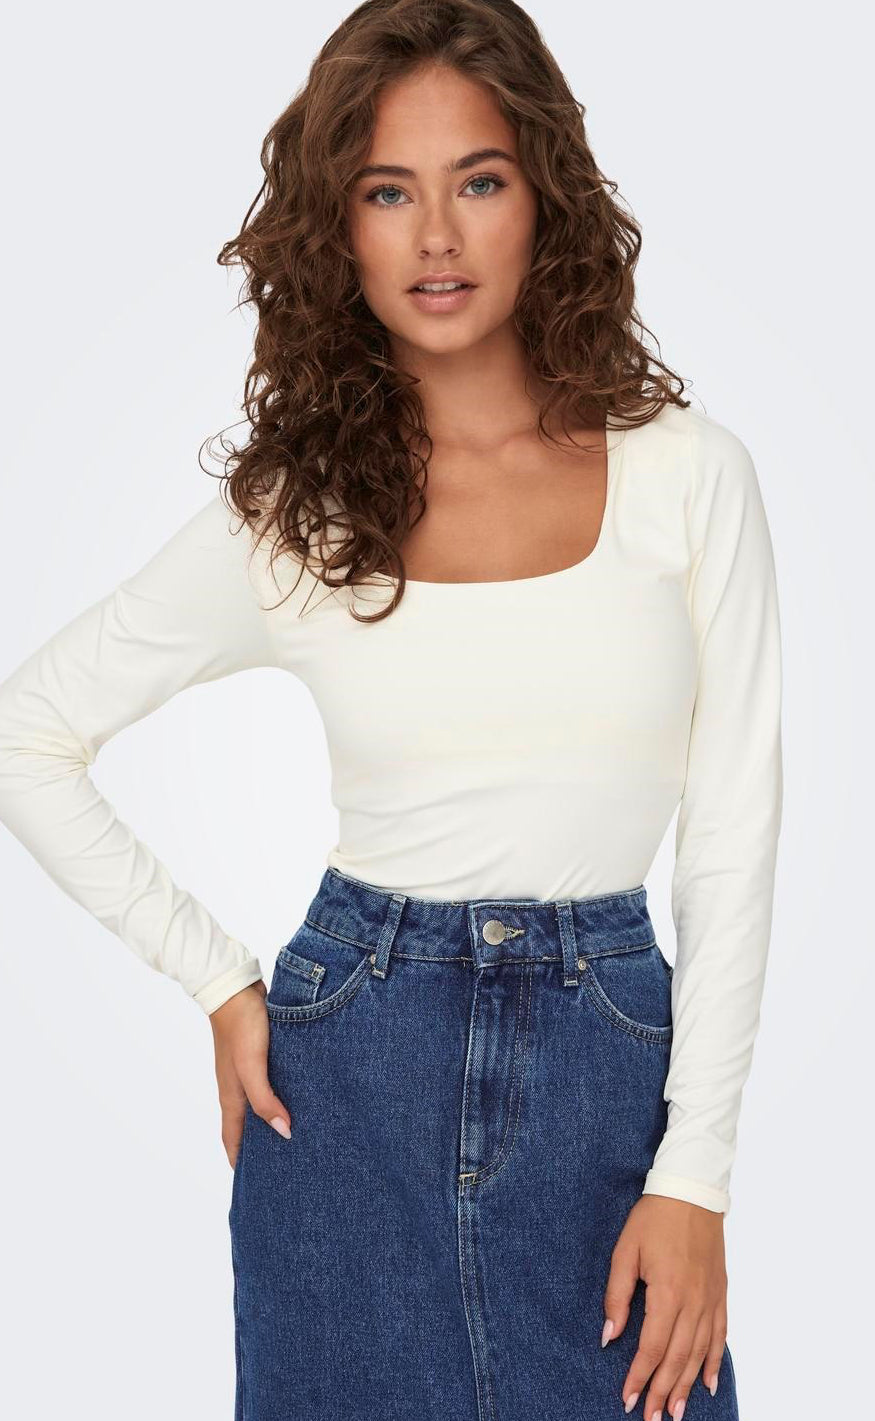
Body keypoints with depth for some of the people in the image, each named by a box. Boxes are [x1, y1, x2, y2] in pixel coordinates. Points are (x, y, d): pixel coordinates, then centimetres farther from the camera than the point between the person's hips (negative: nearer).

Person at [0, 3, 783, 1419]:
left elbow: (732, 836, -2)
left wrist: (693, 1177, -6)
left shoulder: (688, 471, -1)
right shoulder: (289, 515, -1)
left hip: (610, 1062, 0)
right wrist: (222, 983, 1)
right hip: (353, 1079, 0)